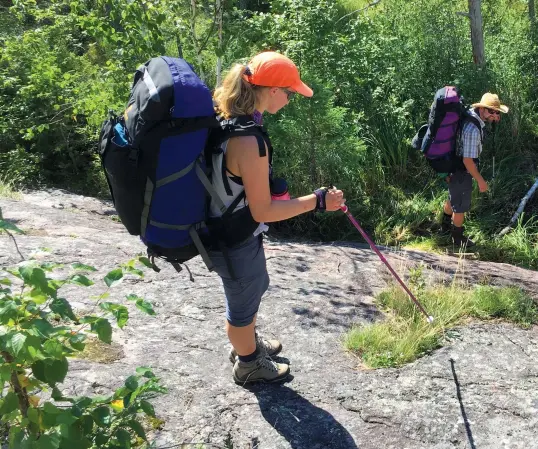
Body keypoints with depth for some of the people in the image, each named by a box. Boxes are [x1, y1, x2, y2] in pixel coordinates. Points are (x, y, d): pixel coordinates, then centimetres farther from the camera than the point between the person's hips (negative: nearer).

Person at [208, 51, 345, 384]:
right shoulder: (249, 142, -34)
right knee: (244, 304, 17)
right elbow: (263, 211, -27)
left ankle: (247, 344, 57)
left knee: (252, 291, 31)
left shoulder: (228, 121, -4)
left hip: (229, 230, 9)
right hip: (236, 243, -9)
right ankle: (249, 365, 44)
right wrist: (317, 201, -22)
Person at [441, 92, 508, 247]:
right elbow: (468, 160, -29)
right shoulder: (473, 130, -33)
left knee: (453, 198, 29)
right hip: (462, 171, -9)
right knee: (461, 205, 11)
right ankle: (458, 237, 31)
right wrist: (481, 181, -18)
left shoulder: (470, 114, -5)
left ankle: (446, 225, 51)